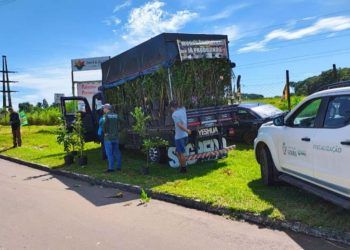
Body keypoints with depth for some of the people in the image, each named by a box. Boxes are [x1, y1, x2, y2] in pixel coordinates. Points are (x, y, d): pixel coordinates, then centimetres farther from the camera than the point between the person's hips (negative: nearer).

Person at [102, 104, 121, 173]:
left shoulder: (107, 115, -10)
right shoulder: (116, 115, 9)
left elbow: (104, 124, -22)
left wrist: (105, 132, -10)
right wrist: (116, 132, 10)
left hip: (108, 137, -6)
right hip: (115, 137, 6)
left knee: (109, 153, -2)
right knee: (116, 152, 13)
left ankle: (111, 168, -1)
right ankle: (119, 167, 17)